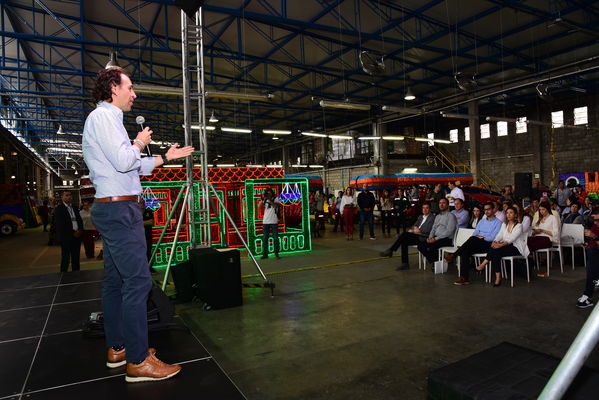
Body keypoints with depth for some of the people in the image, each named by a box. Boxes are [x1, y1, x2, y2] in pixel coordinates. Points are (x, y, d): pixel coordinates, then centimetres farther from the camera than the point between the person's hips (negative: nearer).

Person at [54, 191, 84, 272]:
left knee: (76, 258, 9)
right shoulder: (58, 209, -3)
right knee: (65, 258, -2)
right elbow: (60, 225, -10)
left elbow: (79, 220, 16)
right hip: (66, 238, -5)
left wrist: (80, 230, -3)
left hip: (77, 235, 5)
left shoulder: (74, 208, 16)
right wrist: (73, 232, -12)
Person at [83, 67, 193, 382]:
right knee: (137, 281, -11)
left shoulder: (106, 118, 24)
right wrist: (140, 143, -3)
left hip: (111, 209, 11)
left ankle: (117, 348, 22)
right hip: (119, 209, -11)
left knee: (115, 280, 12)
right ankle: (138, 361, -6)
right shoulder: (104, 116, -8)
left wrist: (166, 157, 26)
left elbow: (135, 166, 27)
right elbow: (123, 161, -21)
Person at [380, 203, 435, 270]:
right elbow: (415, 225, 20)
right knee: (404, 242, -18)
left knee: (405, 234, -25)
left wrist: (419, 230, -9)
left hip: (423, 237, -8)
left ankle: (390, 250, -18)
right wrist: (413, 229, -2)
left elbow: (428, 230, -13)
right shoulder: (420, 216, 23)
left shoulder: (432, 218, -2)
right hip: (416, 236, 8)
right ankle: (405, 264, -14)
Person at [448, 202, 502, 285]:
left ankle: (454, 255, -31)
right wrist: (476, 237, -6)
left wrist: (482, 237, -12)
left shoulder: (497, 222, 6)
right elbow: (475, 233, 16)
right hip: (476, 244, 5)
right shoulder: (481, 221, 26)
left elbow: (493, 237, -6)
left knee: (473, 239, -36)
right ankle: (464, 278, -31)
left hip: (488, 245, -5)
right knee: (465, 252, -27)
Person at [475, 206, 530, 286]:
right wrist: (495, 241, -20)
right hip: (505, 246, 5)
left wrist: (501, 245, -35)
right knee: (495, 253, -30)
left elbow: (512, 238, -19)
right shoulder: (504, 224, 17)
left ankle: (483, 264, -24)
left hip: (516, 248, -5)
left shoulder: (519, 225, -3)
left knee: (496, 249, -32)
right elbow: (499, 235, 4)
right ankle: (498, 277, -34)